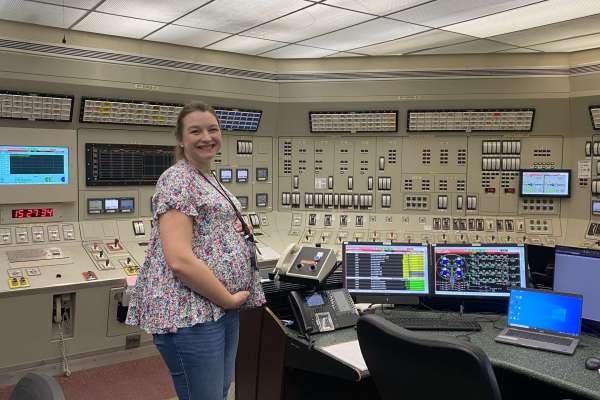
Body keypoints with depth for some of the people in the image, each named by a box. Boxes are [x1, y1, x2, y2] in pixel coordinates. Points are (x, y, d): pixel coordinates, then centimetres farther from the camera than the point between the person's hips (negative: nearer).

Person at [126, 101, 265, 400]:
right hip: (189, 312, -9)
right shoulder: (177, 180, -14)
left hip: (223, 307, 9)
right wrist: (229, 298, -15)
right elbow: (180, 260, -23)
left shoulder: (210, 181, 16)